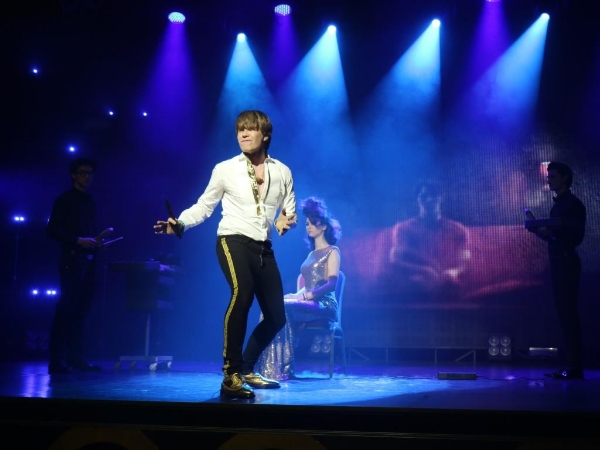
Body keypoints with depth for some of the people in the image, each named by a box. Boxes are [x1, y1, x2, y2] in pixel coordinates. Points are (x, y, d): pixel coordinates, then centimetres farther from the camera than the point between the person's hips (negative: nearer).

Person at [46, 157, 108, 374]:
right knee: (66, 309, -9)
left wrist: (96, 240, 3)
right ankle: (57, 360, -7)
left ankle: (75, 358, 11)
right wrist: (78, 241, -17)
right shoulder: (64, 200, 0)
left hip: (89, 262, 7)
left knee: (81, 310, 6)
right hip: (72, 261, -7)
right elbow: (52, 231, -8)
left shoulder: (90, 202, 19)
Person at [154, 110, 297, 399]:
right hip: (233, 240, -5)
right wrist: (180, 223, -12)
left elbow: (290, 213, 12)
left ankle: (246, 370, 30)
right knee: (242, 293, -33)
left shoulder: (282, 172, 9)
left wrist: (286, 222, -11)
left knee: (276, 317, 6)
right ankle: (231, 376, -27)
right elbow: (204, 206, 5)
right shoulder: (225, 169, 2)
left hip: (264, 248, 5)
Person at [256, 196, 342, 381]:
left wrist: (304, 296, -20)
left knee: (284, 308, -32)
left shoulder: (332, 252, 2)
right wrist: (298, 295, -1)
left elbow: (331, 284, -11)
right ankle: (271, 367, -32)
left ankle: (283, 368, -32)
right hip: (309, 304, 6)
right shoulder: (312, 254, 25)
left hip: (324, 306, -6)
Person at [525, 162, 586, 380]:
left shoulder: (573, 204, -6)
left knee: (568, 312, -10)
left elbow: (576, 235, -15)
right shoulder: (558, 205, 19)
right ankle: (570, 365, 10)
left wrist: (551, 230, -24)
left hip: (567, 262, -9)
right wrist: (538, 229, 6)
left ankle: (575, 366, -9)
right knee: (564, 313, 7)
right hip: (558, 263, 9)